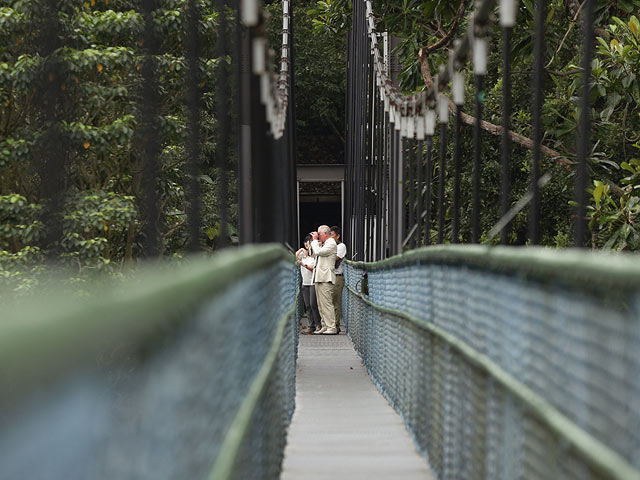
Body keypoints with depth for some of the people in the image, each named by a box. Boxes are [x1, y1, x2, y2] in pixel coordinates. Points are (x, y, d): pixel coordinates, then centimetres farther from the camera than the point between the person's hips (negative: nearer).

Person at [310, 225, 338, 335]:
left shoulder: (331, 244, -8)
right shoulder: (322, 244, 21)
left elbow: (318, 252, -19)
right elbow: (314, 255, 27)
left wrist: (315, 241, -6)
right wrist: (313, 242, 19)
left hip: (326, 278, -10)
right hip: (319, 278, 10)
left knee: (327, 304, -12)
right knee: (321, 305, 9)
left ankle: (332, 328, -12)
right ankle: (325, 326, 13)